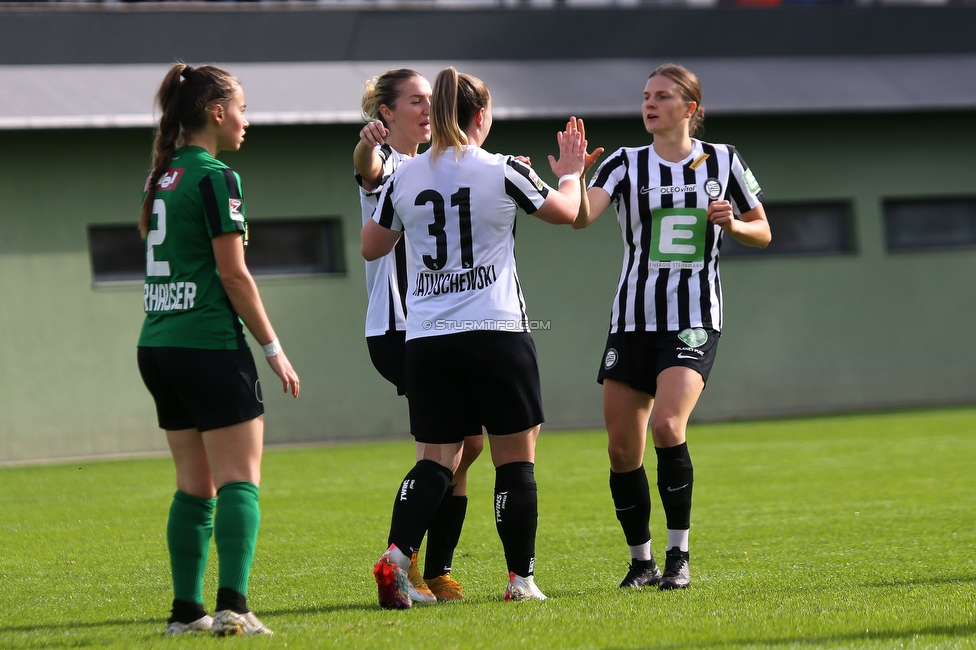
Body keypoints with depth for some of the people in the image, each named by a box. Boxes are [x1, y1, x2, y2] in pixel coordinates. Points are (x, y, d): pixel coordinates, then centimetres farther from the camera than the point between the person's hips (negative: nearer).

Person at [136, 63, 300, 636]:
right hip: (210, 346, -8)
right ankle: (233, 606, -18)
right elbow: (233, 273, -13)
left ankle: (187, 610, 9)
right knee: (239, 478, -7)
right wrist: (273, 348, -7)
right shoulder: (215, 177, -10)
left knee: (195, 486, 11)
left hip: (158, 347, 8)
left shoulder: (162, 177, 14)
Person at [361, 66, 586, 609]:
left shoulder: (405, 177, 4)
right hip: (496, 333, -4)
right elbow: (565, 212, 10)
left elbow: (371, 247, 16)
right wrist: (571, 174, 30)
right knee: (515, 457, 5)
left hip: (426, 338, 4)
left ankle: (396, 554, -14)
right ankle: (522, 578, 7)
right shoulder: (502, 172, -5)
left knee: (437, 459, 7)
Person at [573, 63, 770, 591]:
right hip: (633, 320, 2)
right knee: (622, 448, 1)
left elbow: (762, 232, 13)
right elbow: (581, 216, -15)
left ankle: (678, 557, -14)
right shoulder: (625, 164, 2)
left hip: (694, 320, -2)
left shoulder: (723, 161, 4)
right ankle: (641, 561, 17)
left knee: (667, 425, -23)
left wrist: (732, 224, -7)